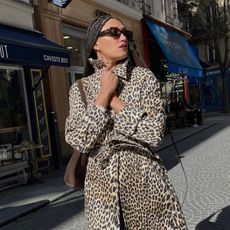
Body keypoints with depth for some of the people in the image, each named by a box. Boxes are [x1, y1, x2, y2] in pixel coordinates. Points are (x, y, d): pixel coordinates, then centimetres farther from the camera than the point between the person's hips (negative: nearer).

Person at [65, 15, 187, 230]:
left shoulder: (143, 76, -3)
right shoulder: (80, 88, 1)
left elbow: (154, 133, -13)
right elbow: (79, 142, -12)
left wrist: (113, 99, -13)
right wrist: (104, 94, -14)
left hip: (145, 182, 0)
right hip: (101, 187, 1)